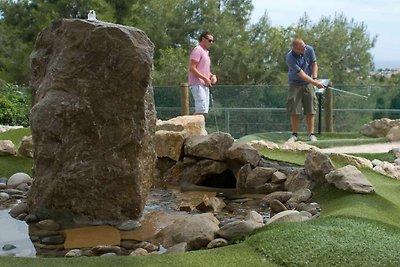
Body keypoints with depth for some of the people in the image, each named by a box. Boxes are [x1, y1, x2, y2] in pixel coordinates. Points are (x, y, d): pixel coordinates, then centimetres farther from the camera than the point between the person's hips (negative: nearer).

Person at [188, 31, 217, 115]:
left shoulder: (205, 52, 21)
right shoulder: (198, 50, -9)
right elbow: (192, 68, -18)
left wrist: (212, 76, 8)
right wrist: (205, 79, -19)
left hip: (204, 85, 10)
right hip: (197, 84, -10)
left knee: (202, 110, 8)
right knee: (201, 109, -17)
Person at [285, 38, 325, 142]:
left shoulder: (309, 50, -9)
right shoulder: (290, 58, -23)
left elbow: (314, 64, 4)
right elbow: (301, 74, -22)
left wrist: (315, 78, -11)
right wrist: (315, 83, -24)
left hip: (308, 83, 3)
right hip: (295, 84, -3)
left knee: (310, 110, 0)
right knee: (294, 111, -4)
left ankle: (311, 134, 5)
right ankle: (294, 134, 5)